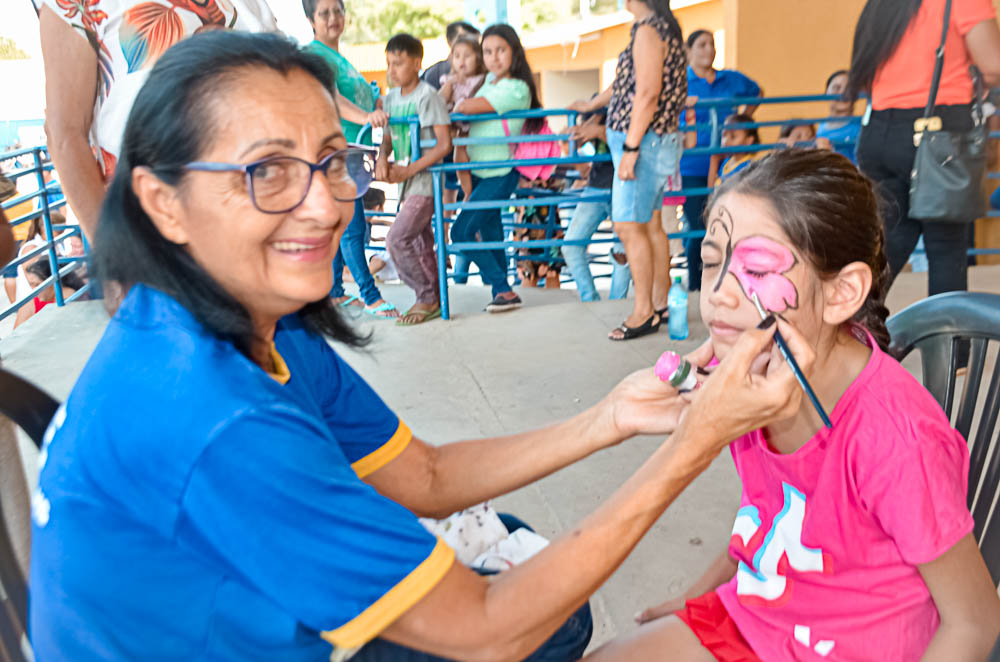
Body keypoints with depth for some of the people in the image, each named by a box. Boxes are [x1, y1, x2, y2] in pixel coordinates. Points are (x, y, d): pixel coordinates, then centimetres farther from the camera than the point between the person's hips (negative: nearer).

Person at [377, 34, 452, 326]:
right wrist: (382, 158, -5)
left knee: (397, 239, -14)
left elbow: (444, 144, -17)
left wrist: (409, 170, -19)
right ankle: (433, 301, 25)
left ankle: (428, 299, 0)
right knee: (421, 244, 14)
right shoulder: (391, 98, 10)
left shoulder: (427, 96, -13)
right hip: (408, 182, 8)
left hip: (426, 180, -8)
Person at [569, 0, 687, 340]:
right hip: (658, 141, 10)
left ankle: (643, 312, -1)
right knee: (651, 225, 13)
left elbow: (647, 94, -22)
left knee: (629, 226, -7)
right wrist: (592, 104, 41)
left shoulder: (648, 29, -14)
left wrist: (630, 149, -23)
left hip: (644, 141, -10)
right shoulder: (664, 27, 16)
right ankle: (661, 303, 21)